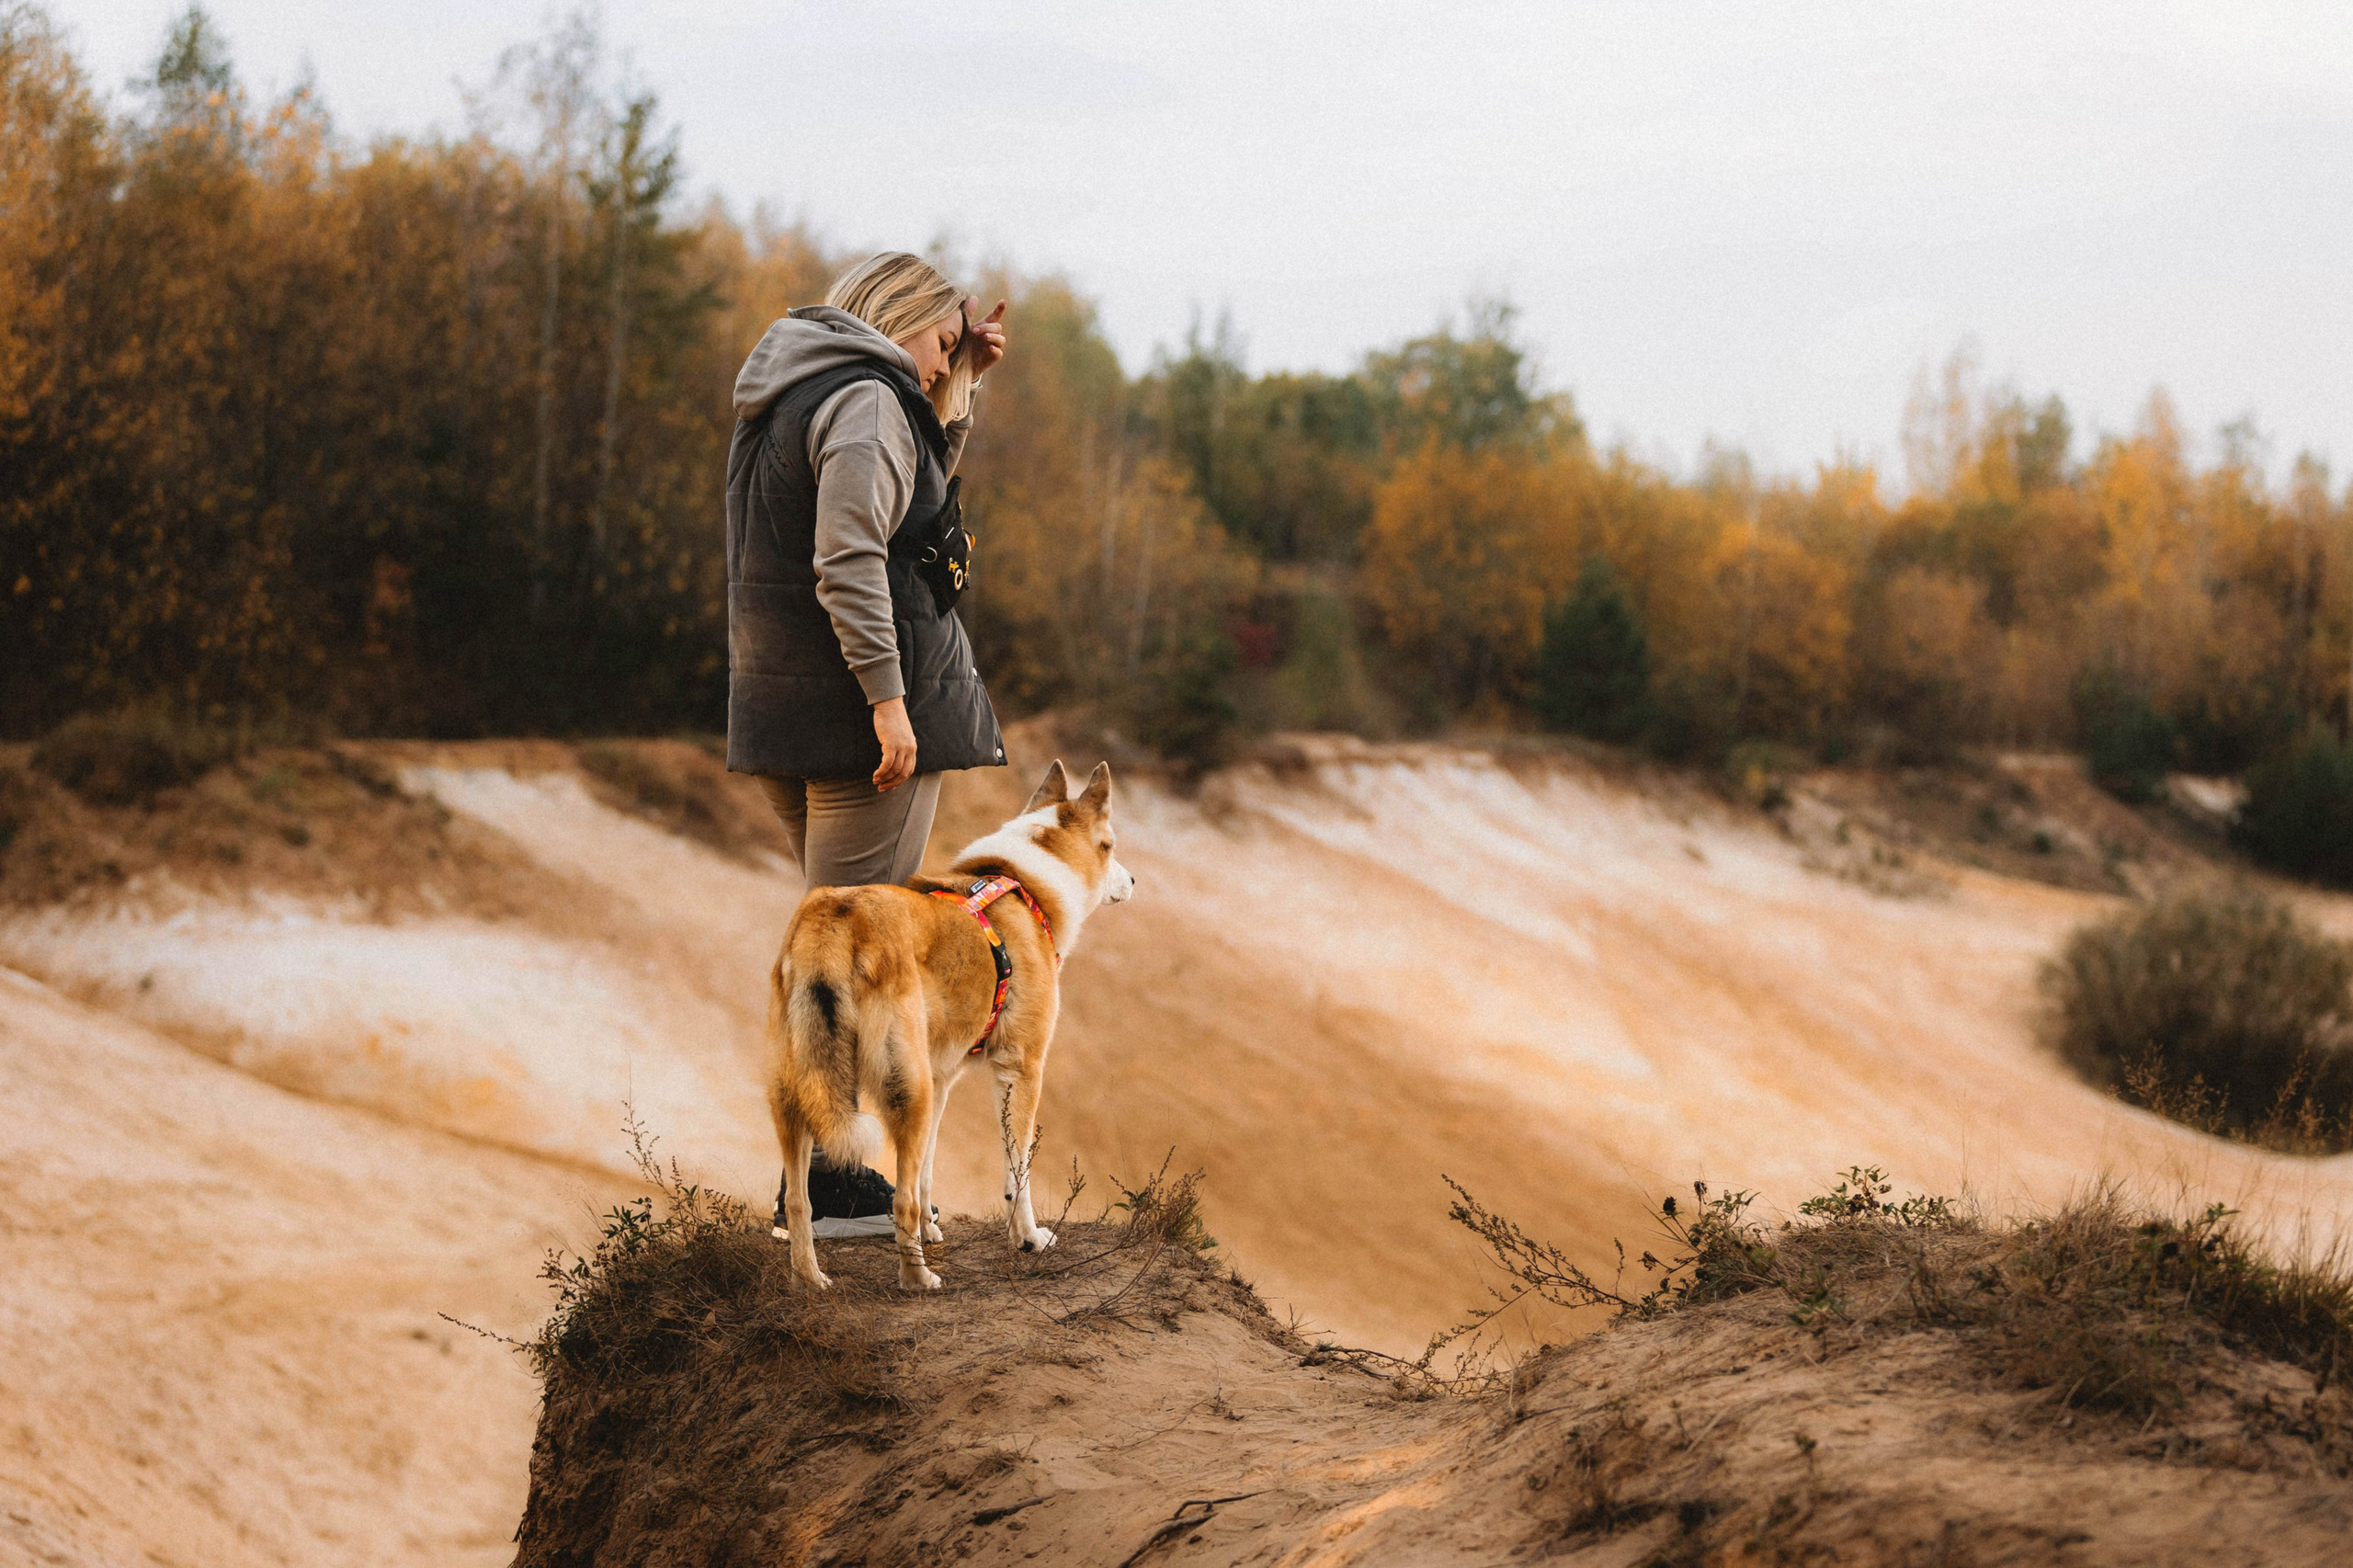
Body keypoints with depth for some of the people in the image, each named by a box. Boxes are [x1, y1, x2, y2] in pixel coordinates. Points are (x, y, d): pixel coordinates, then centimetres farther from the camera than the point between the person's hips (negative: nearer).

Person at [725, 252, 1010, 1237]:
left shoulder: (788, 398, 19)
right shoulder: (867, 401, -11)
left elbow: (925, 477, 32)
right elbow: (849, 558, -23)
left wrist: (966, 382, 19)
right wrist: (886, 694, -24)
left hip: (782, 709, 10)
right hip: (858, 710, -10)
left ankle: (828, 1167, 19)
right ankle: (824, 1187, -4)